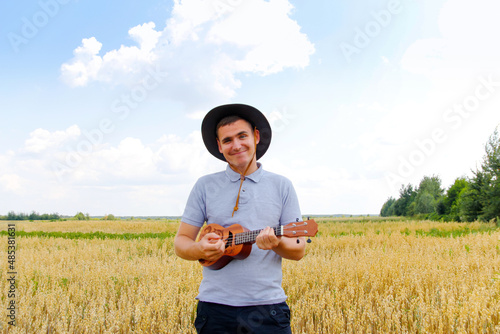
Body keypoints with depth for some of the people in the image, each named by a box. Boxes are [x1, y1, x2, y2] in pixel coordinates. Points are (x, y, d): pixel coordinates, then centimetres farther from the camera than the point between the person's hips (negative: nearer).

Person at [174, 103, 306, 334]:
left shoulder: (282, 186, 6)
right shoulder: (205, 186, 6)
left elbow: (299, 250, 4)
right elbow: (181, 242, 6)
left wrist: (277, 243, -17)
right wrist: (200, 249, -16)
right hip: (215, 307, 1)